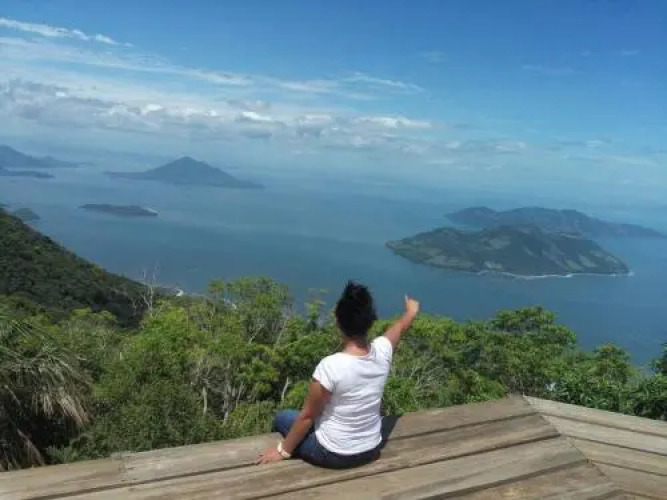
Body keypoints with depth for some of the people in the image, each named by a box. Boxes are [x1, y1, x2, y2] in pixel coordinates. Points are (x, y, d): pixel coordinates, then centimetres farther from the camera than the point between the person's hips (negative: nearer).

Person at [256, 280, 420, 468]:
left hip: (334, 455, -5)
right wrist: (411, 311, 30)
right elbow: (400, 327, 9)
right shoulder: (382, 351, -16)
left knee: (282, 418, 20)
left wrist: (283, 450, -2)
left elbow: (307, 416, -18)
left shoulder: (330, 366, -30)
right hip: (371, 450, 5)